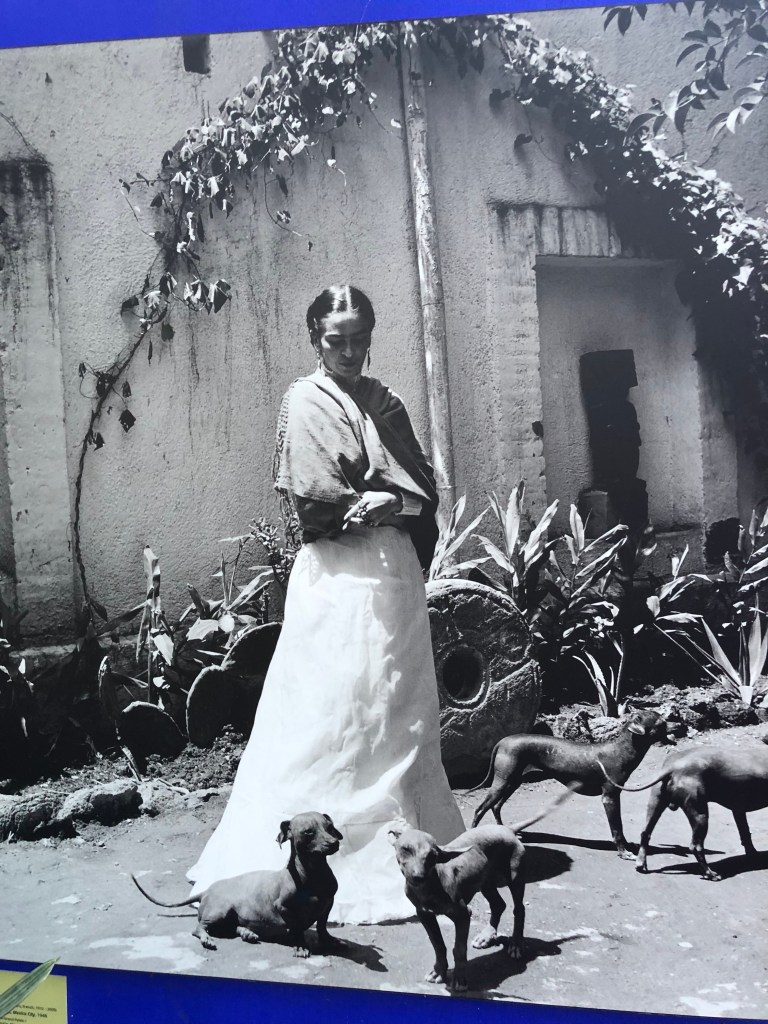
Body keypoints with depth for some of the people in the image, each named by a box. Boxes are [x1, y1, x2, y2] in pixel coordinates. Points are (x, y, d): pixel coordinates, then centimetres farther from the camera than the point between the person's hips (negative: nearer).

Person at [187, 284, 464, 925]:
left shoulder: (384, 402, 14)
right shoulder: (307, 402, -3)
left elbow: (423, 486, 10)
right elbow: (316, 500, -13)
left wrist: (388, 502, -10)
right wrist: (385, 500, -7)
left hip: (396, 568, 6)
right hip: (341, 573, -6)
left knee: (400, 713, 12)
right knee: (338, 712, -4)